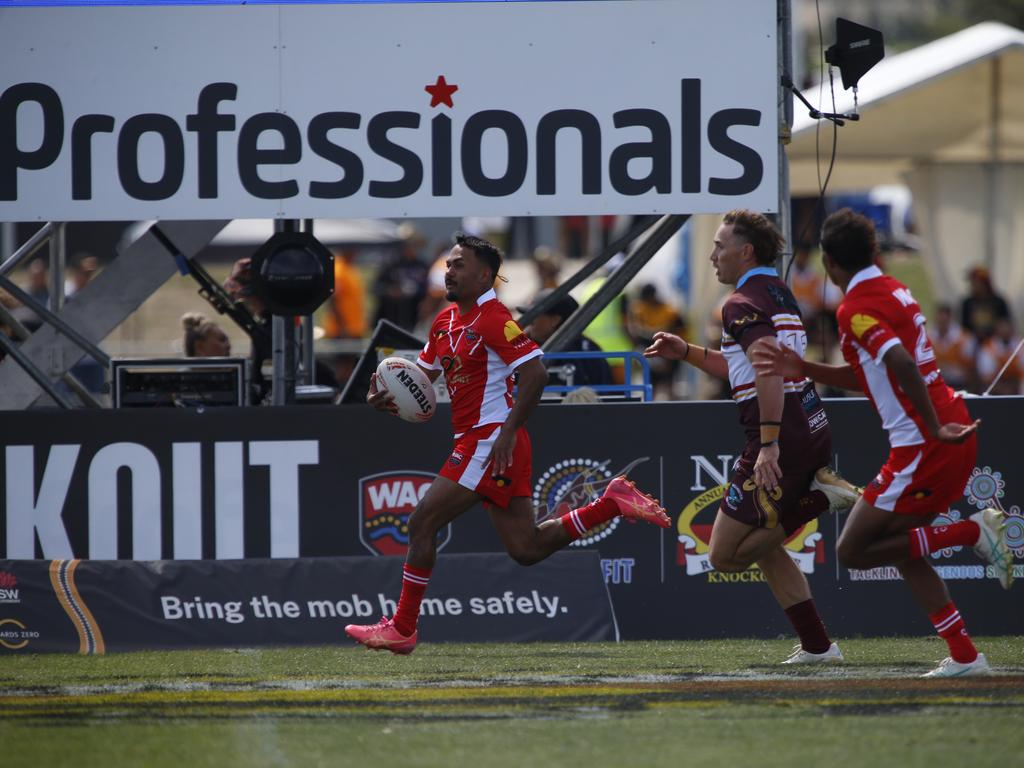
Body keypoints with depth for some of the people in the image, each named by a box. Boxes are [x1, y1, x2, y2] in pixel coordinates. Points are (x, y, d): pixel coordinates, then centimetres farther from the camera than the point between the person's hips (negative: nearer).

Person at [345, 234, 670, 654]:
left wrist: (508, 433, -24)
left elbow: (535, 374, -20)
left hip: (491, 441, -10)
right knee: (526, 549, 9)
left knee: (423, 523, -8)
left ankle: (402, 628, -2)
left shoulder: (493, 319, -13)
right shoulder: (446, 321, 15)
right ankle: (612, 502, 14)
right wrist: (387, 397, 2)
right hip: (476, 442, 10)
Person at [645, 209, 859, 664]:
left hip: (783, 439, -9)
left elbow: (769, 373, -25)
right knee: (764, 546, 21)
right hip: (813, 434, 9)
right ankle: (816, 646, 12)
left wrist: (769, 445, -31)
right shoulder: (780, 295, 20)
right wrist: (686, 352, 24)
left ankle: (818, 500, -17)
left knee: (725, 555, -4)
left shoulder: (744, 304, -10)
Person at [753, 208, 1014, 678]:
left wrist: (935, 428, -25)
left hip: (924, 445, -9)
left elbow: (903, 366, -29)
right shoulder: (893, 291, 16)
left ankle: (973, 531, -7)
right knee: (900, 547, 18)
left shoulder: (856, 309, -13)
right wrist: (805, 370, 17)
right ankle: (964, 656, 11)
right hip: (953, 434, 9)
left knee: (853, 551, -1)